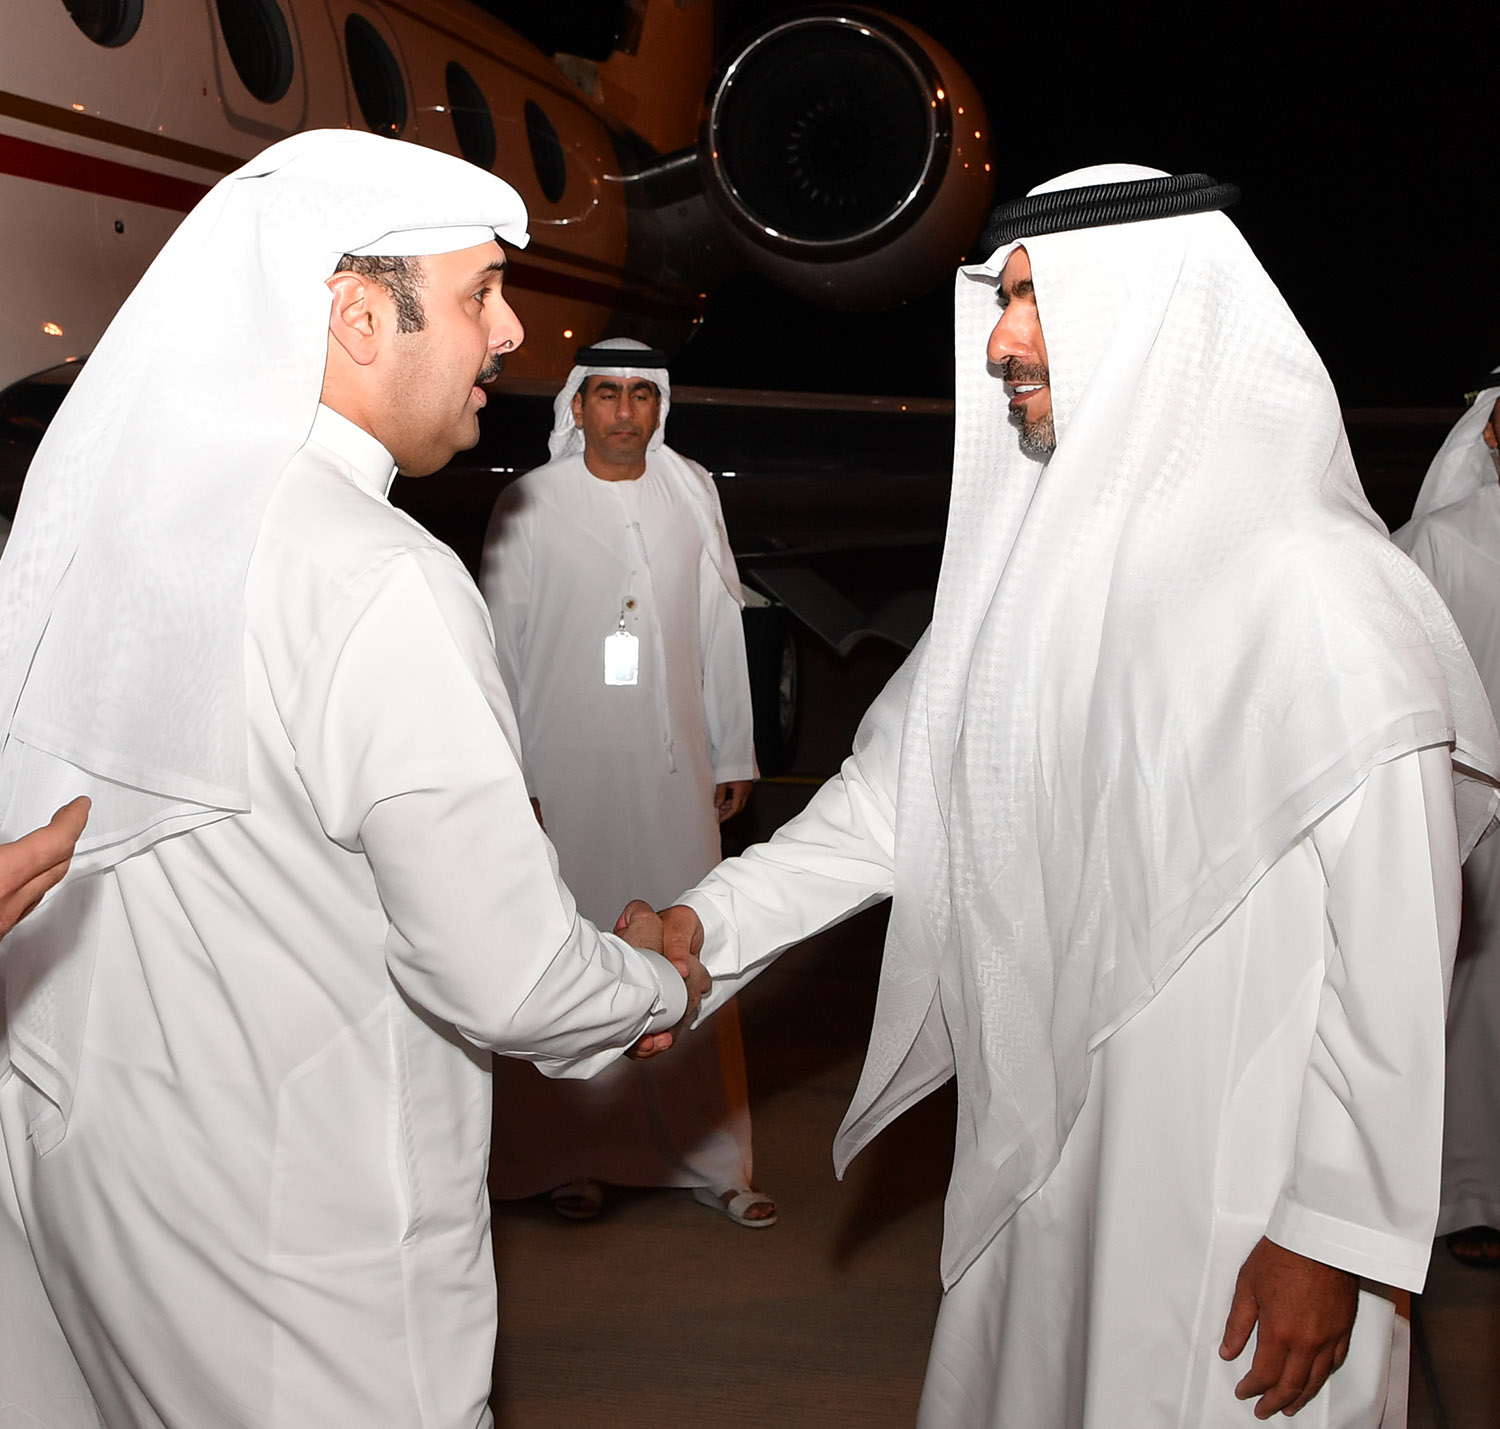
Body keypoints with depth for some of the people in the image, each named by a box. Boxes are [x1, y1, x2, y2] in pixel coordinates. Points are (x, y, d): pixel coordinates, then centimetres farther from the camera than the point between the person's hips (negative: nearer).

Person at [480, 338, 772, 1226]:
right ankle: (574, 1154, 15)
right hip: (566, 770, -2)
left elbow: (721, 630, 13)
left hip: (674, 769, 2)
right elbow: (502, 643, 2)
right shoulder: (531, 504, 2)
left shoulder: (693, 495, 10)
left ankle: (714, 1159, 14)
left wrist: (733, 755, 12)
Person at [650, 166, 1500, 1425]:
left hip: (1234, 1197, -7)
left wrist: (1338, 1238, -16)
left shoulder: (1315, 584, -17)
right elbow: (901, 789, 8)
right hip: (1039, 1156, 7)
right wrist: (708, 925, -3)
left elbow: (1392, 948, -17)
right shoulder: (1035, 559, 6)